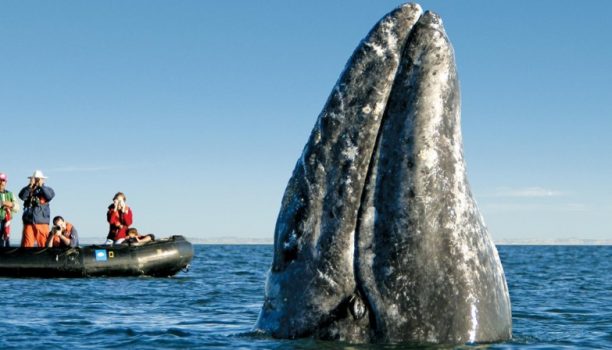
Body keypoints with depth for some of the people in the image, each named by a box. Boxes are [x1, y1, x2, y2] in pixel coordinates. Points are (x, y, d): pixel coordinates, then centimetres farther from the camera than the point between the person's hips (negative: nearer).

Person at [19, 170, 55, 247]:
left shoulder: (46, 189, 11)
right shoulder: (28, 190, 12)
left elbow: (50, 195, -11)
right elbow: (22, 196, -7)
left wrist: (41, 186, -12)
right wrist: (30, 186, -14)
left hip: (42, 222, -1)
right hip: (29, 222, 1)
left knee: (44, 245, -5)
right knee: (27, 244, -5)